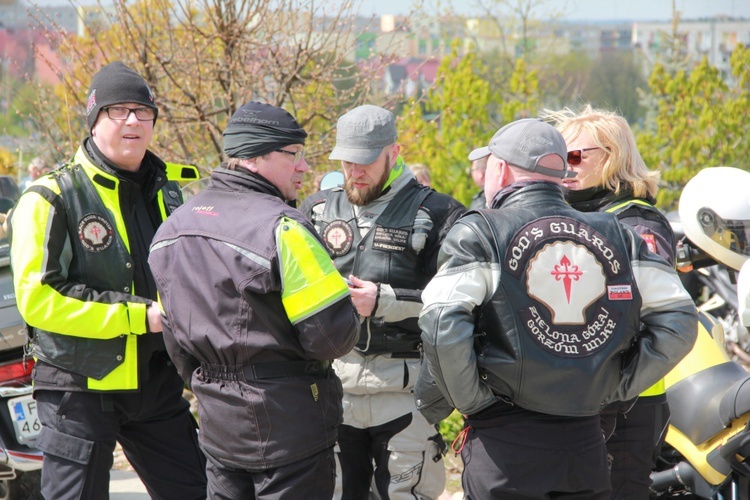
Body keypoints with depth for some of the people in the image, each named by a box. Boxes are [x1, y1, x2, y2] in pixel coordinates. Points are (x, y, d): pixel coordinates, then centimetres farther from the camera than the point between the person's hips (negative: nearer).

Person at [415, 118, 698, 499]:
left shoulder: (479, 234, -3)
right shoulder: (616, 235, 10)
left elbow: (441, 327, -17)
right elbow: (678, 321, 6)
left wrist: (469, 399, -5)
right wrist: (617, 386, 10)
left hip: (505, 442, -4)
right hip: (587, 444, 4)